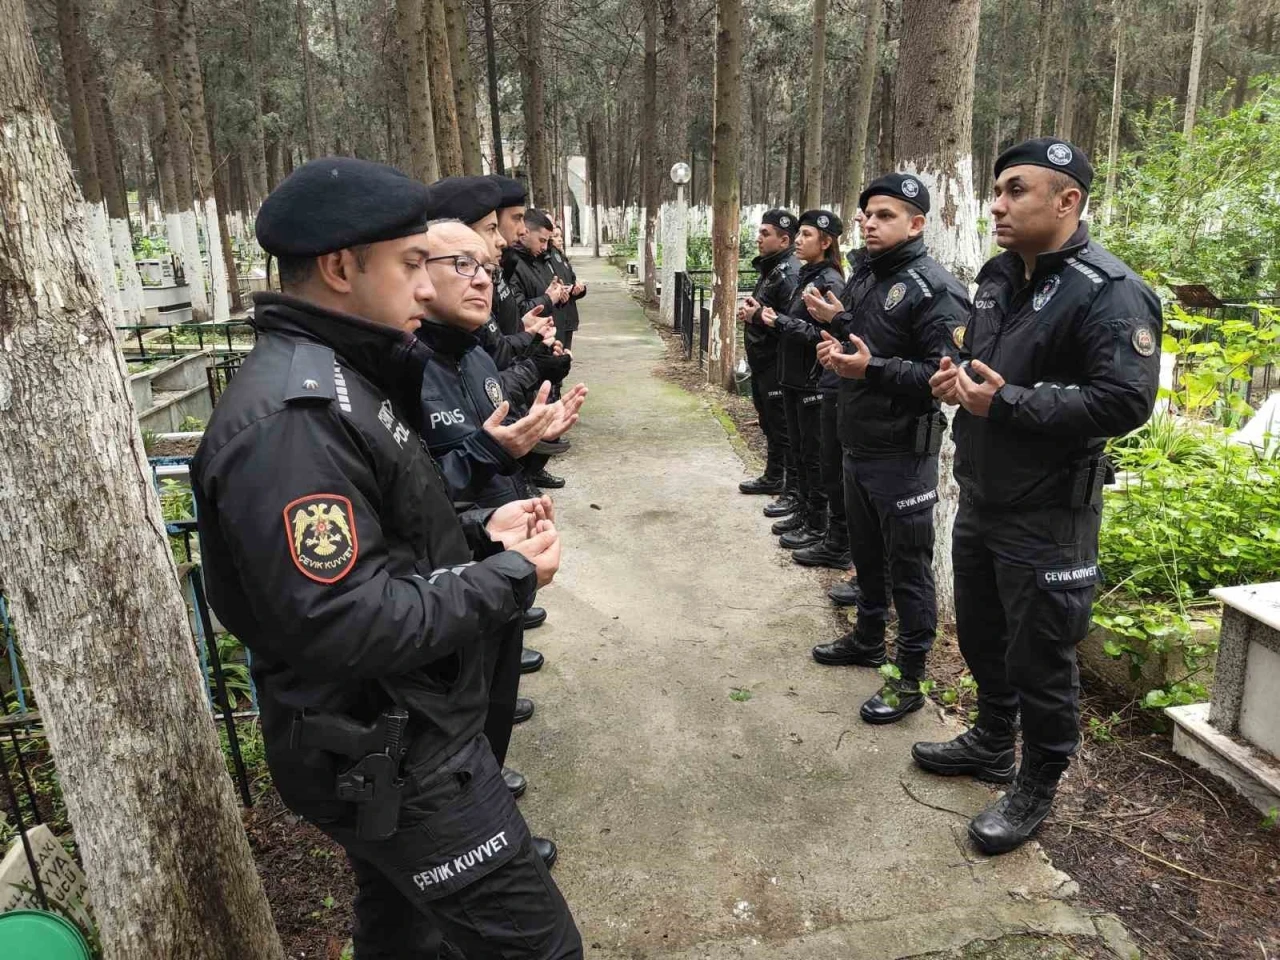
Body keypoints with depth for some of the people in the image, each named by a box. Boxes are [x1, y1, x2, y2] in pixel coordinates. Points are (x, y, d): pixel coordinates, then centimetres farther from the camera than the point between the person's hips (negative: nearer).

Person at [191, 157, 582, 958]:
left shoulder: (334, 380, 8)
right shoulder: (292, 415, -27)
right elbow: (346, 627, -31)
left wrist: (480, 533, 0)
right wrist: (510, 576, -20)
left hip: (398, 733, 10)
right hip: (394, 758, -10)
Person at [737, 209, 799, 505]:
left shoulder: (790, 274, -19)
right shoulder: (768, 268, 13)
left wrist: (758, 316, -21)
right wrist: (748, 312, 4)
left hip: (778, 366, -10)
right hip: (761, 361, 10)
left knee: (784, 429, -3)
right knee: (769, 424, 21)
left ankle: (794, 492, 6)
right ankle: (773, 478, 35)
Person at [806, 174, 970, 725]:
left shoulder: (935, 290, -15)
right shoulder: (863, 279, 13)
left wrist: (871, 368, -31)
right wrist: (837, 341, 4)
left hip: (902, 455, -9)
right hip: (857, 446, 9)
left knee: (908, 567, 2)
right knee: (866, 553, 21)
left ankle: (910, 678, 14)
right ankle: (868, 639, 40)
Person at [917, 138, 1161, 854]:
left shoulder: (1110, 293, -18)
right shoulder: (1000, 274, 9)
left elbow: (1125, 401, -27)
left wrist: (1007, 402, -27)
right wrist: (958, 376, 0)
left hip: (1047, 519, -8)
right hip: (980, 500, 9)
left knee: (1040, 658, 6)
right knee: (981, 634, 22)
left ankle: (1038, 788, 28)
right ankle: (993, 742, 45)